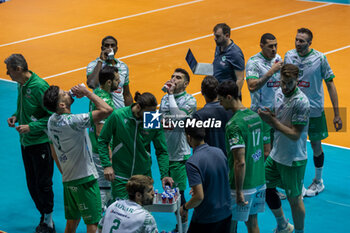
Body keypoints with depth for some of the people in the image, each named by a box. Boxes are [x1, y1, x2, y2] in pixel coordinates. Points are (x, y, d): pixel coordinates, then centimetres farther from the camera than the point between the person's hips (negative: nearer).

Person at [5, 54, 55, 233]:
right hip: (26, 142, 8)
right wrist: (16, 116, 2)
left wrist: (31, 127, -23)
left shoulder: (39, 87, -20)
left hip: (41, 143, -8)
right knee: (31, 184, 14)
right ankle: (44, 216, 27)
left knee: (43, 184, 2)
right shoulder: (21, 85, 6)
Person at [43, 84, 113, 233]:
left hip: (68, 179, 8)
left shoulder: (51, 121, 3)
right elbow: (107, 110, -30)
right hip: (84, 178, -8)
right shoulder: (72, 121, -25)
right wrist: (87, 93, -17)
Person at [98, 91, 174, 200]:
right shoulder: (118, 116, -13)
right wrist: (107, 165, -9)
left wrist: (164, 174, -13)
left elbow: (162, 151, -2)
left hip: (144, 174, 2)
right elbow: (103, 140, -1)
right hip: (120, 175, -2)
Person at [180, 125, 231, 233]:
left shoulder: (192, 163, -21)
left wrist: (184, 207, -5)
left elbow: (199, 196, -24)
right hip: (226, 214, 6)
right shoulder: (219, 152, 0)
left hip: (206, 219, -6)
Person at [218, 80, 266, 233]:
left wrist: (239, 192, -20)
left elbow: (240, 162, -25)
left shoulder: (234, 124, -21)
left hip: (243, 184, -8)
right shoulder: (255, 115, 6)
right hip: (259, 180, 8)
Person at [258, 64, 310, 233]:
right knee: (266, 187, 18)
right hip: (276, 155, 8)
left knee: (294, 199, 4)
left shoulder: (301, 102, -23)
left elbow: (295, 135, -24)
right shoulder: (279, 93, 0)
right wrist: (269, 117, -9)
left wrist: (272, 121, -26)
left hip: (294, 160, -8)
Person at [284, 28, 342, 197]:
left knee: (316, 145, 7)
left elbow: (330, 84, -7)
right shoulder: (289, 56, -3)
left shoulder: (319, 58, -12)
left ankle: (318, 182, 26)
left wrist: (336, 113, -9)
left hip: (314, 110, -2)